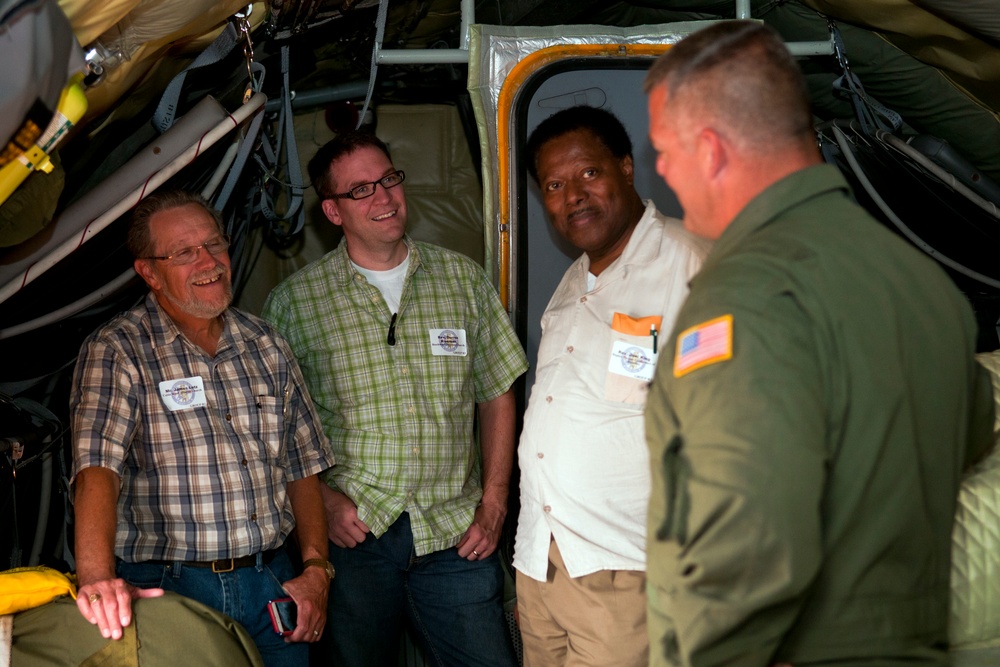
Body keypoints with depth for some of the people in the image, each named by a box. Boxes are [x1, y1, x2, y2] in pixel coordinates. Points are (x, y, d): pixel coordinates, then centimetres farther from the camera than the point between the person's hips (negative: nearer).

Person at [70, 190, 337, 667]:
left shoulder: (265, 346, 10)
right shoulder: (114, 351, -7)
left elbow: (303, 466, 15)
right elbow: (97, 469, -22)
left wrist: (316, 569, 3)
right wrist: (97, 578, -38)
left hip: (273, 585, 5)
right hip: (166, 591, -4)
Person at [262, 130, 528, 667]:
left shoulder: (463, 279, 7)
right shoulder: (293, 301, 1)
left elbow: (497, 396, 10)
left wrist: (493, 504, 3)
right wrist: (322, 498, -8)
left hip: (455, 536, 1)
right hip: (353, 536, -1)